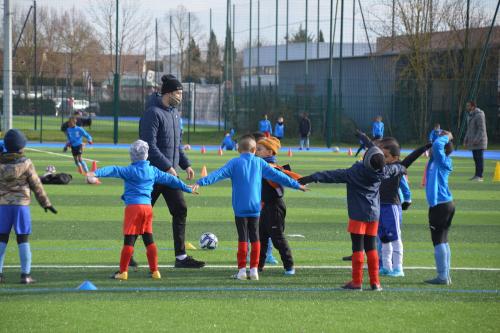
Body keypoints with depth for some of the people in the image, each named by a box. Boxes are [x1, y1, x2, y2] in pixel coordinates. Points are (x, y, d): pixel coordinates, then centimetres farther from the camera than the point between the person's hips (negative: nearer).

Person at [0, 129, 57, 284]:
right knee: (23, 240, 3)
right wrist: (46, 203, 8)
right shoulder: (25, 163, -8)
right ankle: (25, 274, 1)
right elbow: (36, 185, -3)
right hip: (21, 204, -2)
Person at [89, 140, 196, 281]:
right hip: (148, 207, 5)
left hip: (133, 207, -5)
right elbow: (170, 179, 23)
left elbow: (114, 170, -17)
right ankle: (155, 271, 13)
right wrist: (187, 188, 36)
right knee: (149, 239, 11)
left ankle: (123, 272, -1)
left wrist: (97, 173, -28)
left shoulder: (130, 170, -3)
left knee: (129, 240, -3)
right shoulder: (153, 171, 13)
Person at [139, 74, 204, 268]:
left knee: (180, 210, 4)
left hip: (170, 173, 8)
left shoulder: (174, 112, 13)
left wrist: (185, 164, 12)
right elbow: (150, 146, -21)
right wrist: (167, 167, -22)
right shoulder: (153, 113, -15)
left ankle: (180, 256, 7)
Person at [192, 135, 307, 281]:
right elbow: (277, 175, 11)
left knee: (242, 238, 0)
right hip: (255, 207, 2)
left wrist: (201, 182, -20)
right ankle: (254, 269, 7)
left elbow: (218, 174, -13)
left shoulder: (234, 163, -1)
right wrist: (297, 185, 19)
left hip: (240, 208, -2)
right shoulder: (260, 163, 7)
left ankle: (242, 270, -2)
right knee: (255, 237, 8)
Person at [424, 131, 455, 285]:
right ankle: (446, 276, 18)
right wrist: (446, 137, 15)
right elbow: (435, 146, 28)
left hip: (439, 205, -10)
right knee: (443, 241, 14)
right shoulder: (442, 162, 13)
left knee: (438, 242, -5)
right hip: (447, 204, 10)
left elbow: (437, 145, -25)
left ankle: (442, 276, -5)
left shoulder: (442, 161, -11)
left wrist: (446, 137, -8)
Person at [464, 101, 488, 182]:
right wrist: (466, 139, 16)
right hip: (473, 141, 9)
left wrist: (476, 140, -23)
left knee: (479, 158, -8)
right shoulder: (469, 115, 14)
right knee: (475, 158, 9)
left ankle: (480, 176, -7)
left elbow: (482, 129, -20)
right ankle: (477, 175, 14)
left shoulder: (479, 115, -15)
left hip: (479, 141, -9)